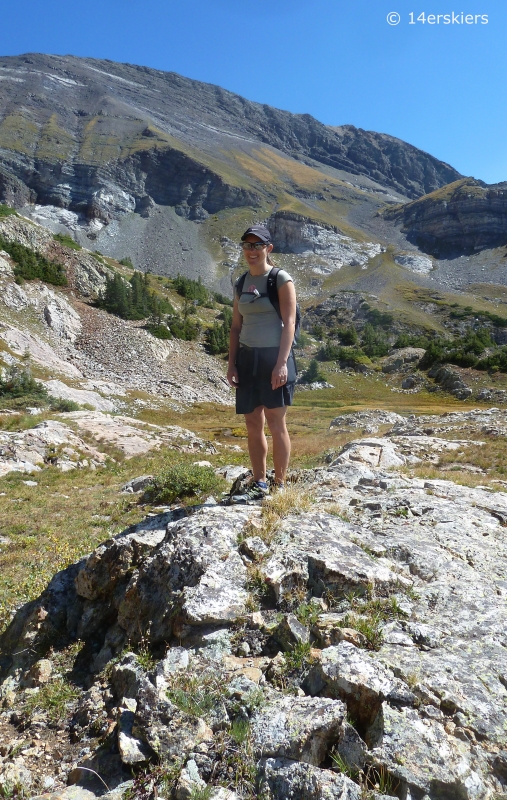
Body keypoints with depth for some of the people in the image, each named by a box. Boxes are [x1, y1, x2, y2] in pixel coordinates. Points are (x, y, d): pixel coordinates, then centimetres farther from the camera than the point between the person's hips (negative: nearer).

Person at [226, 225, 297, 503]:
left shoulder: (281, 279, -2)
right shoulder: (241, 283, 14)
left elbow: (289, 323, -9)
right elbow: (236, 326, 15)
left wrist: (282, 363, -18)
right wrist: (231, 364, 7)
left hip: (274, 357, -6)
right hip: (247, 358, 6)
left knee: (275, 424, -1)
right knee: (253, 425, 8)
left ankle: (280, 485, 11)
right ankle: (258, 485, 19)